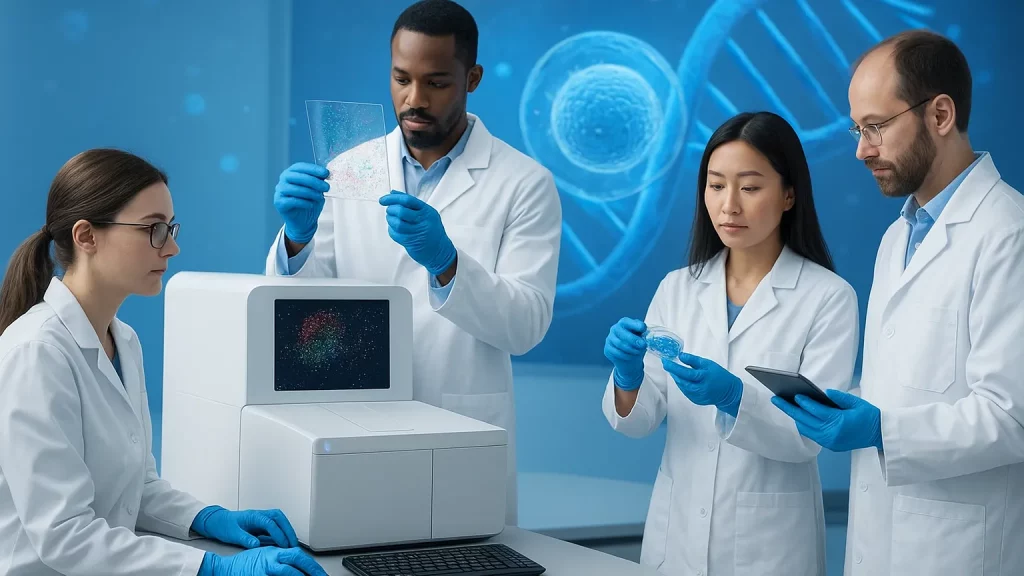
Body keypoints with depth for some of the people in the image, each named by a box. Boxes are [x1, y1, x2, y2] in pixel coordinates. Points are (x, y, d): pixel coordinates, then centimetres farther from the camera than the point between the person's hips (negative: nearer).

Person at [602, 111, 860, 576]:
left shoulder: (829, 297, -9)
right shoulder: (677, 289, 2)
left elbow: (811, 433, -14)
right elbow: (639, 421, -1)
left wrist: (734, 397, -30)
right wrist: (628, 375, -21)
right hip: (676, 534, 3)